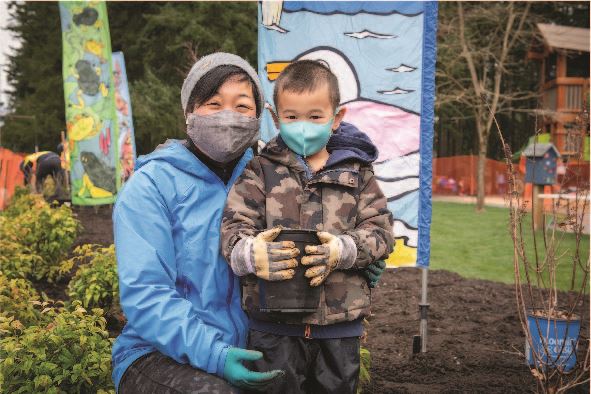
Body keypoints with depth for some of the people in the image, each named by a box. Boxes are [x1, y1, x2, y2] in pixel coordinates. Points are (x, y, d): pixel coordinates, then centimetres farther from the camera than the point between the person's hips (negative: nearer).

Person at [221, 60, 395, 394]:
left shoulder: (356, 172, 5)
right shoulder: (261, 171, 2)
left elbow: (381, 230, -1)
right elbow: (234, 226, -6)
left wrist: (343, 249, -21)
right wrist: (250, 252, -29)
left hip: (340, 323, 1)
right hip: (274, 323, -1)